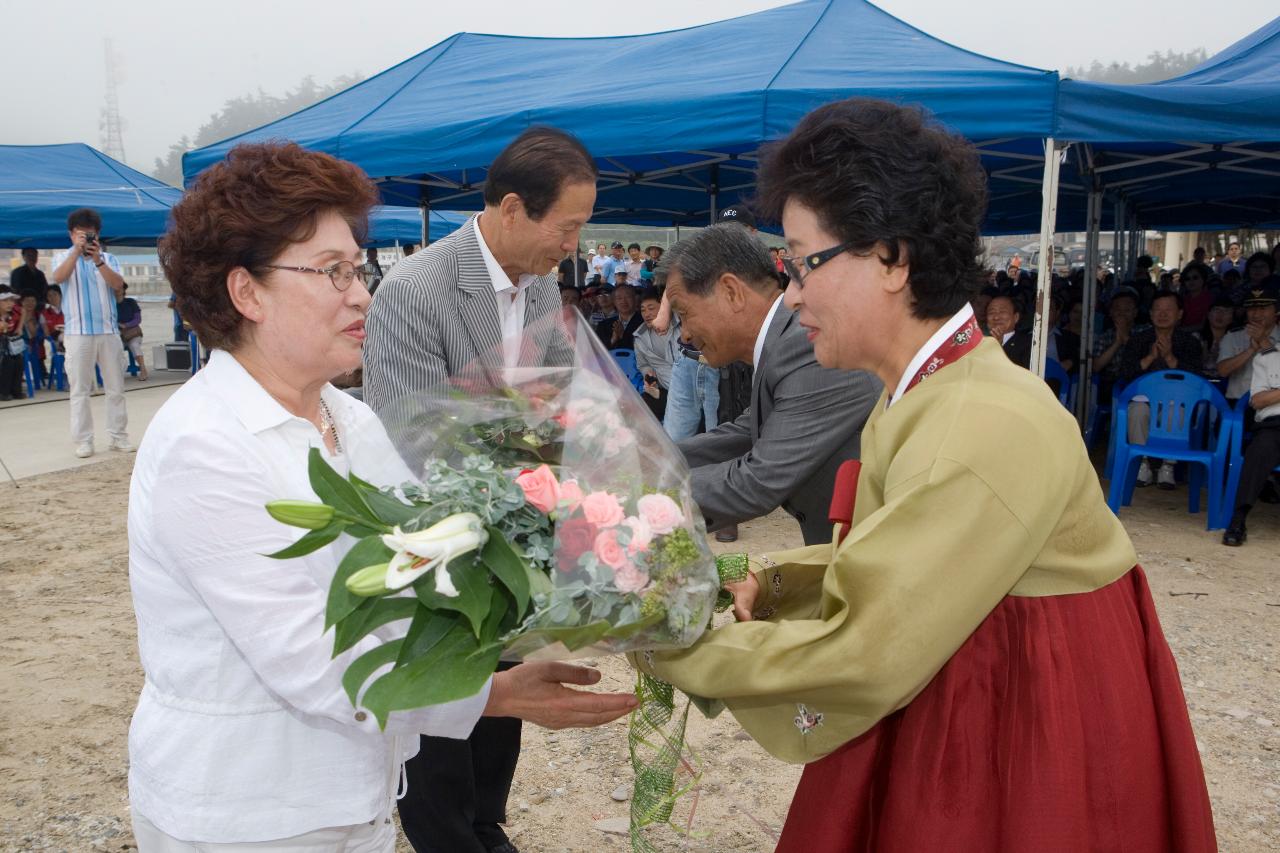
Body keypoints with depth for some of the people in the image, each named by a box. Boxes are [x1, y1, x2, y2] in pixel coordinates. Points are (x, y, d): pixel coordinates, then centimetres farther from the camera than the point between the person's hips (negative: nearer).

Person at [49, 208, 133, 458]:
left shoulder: (108, 258, 9)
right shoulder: (63, 257, 7)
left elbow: (118, 285, -8)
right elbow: (58, 278, -15)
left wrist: (98, 261, -21)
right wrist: (77, 251, -25)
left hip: (109, 331, 2)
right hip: (78, 333, -1)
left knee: (116, 388, 4)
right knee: (80, 390, 0)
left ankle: (117, 436, 12)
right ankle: (83, 440, 5)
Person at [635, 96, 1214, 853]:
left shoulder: (981, 428, -28)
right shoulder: (926, 393, 2)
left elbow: (863, 657, -26)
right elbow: (890, 563, 9)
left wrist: (670, 648, -17)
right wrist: (768, 585, -6)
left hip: (1033, 750, -8)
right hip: (959, 718, 8)